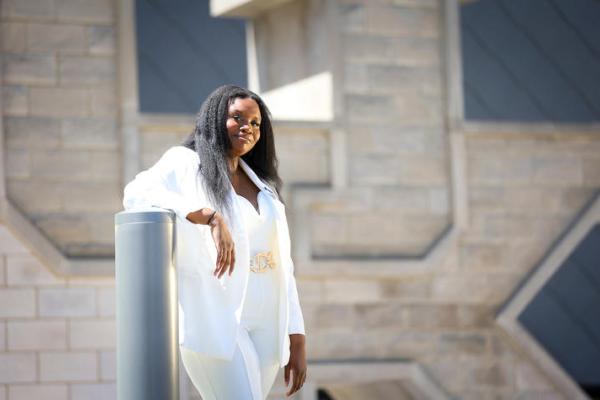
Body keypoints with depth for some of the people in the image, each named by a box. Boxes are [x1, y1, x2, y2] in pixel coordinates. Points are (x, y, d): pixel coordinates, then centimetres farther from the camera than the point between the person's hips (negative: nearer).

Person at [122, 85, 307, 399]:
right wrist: (211, 217, -33)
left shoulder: (263, 187, 19)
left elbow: (282, 267, 17)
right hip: (216, 323, -7)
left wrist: (297, 341, 10)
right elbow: (138, 194, -22)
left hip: (264, 327, 7)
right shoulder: (186, 164, -1)